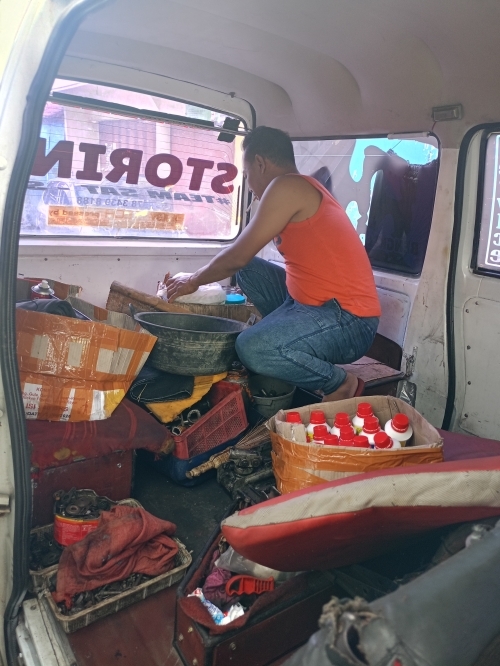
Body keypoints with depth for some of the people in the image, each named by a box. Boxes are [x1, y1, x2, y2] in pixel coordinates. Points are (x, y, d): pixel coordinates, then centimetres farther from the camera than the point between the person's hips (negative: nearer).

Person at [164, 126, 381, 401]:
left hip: (349, 321, -9)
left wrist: (194, 280, 7)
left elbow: (237, 256, -10)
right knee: (248, 270, 13)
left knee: (252, 347, -30)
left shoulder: (286, 186, -12)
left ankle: (340, 383, -5)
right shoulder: (303, 190, 18)